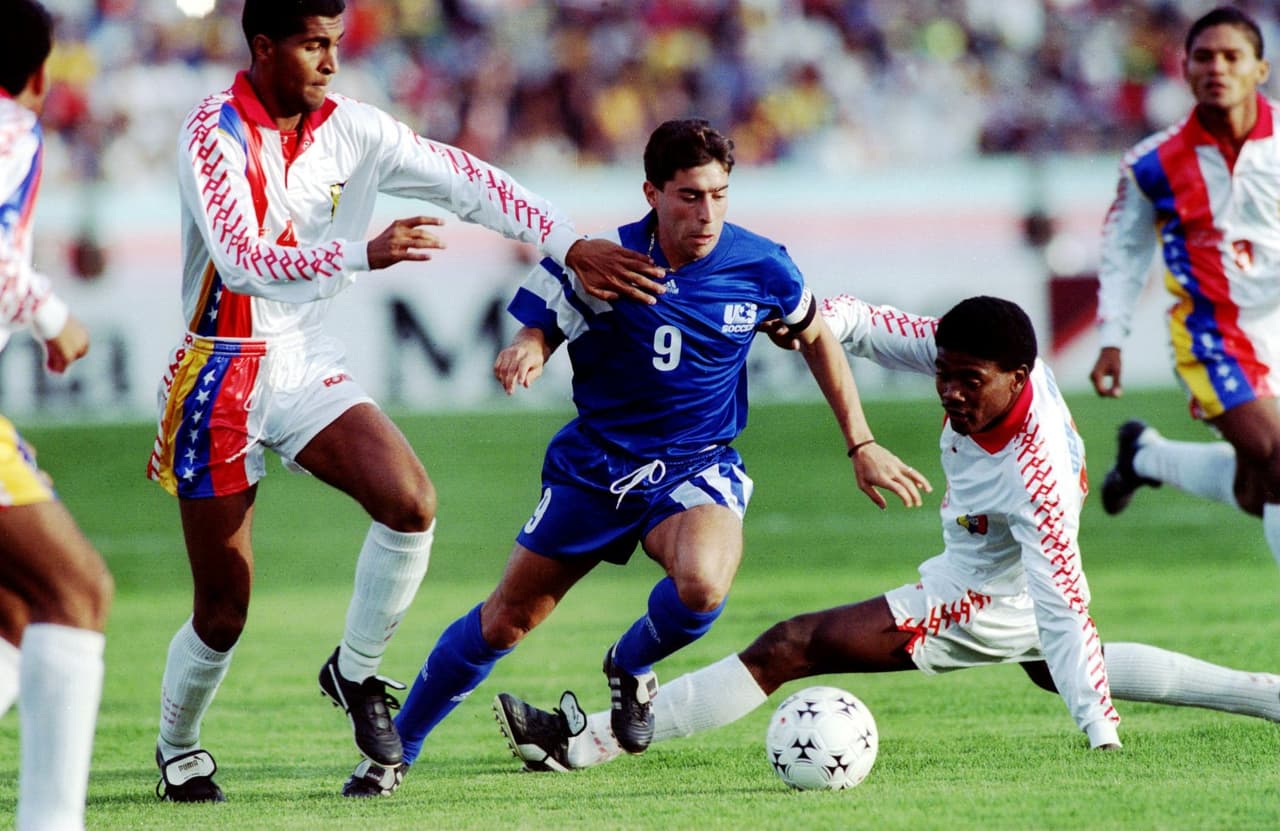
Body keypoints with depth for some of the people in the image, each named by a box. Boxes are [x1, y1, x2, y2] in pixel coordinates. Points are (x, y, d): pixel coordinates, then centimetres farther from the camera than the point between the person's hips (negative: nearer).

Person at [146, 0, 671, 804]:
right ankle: (178, 752, 29)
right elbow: (242, 262, -29)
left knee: (410, 501, -22)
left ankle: (356, 672, 1)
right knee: (223, 612, 0)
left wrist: (572, 245, -11)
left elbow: (465, 181, -1)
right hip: (222, 374, -4)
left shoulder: (351, 130, -1)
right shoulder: (216, 133, -17)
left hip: (308, 361, 4)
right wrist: (367, 254, -41)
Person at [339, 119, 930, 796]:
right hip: (594, 465, 1)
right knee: (504, 619, 6)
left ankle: (632, 666, 2)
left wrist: (861, 444, 9)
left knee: (702, 587, -33)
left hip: (697, 468, -1)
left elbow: (815, 337, 8)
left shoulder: (761, 268, -10)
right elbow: (536, 334, -7)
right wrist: (523, 353, -33)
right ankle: (395, 749, 26)